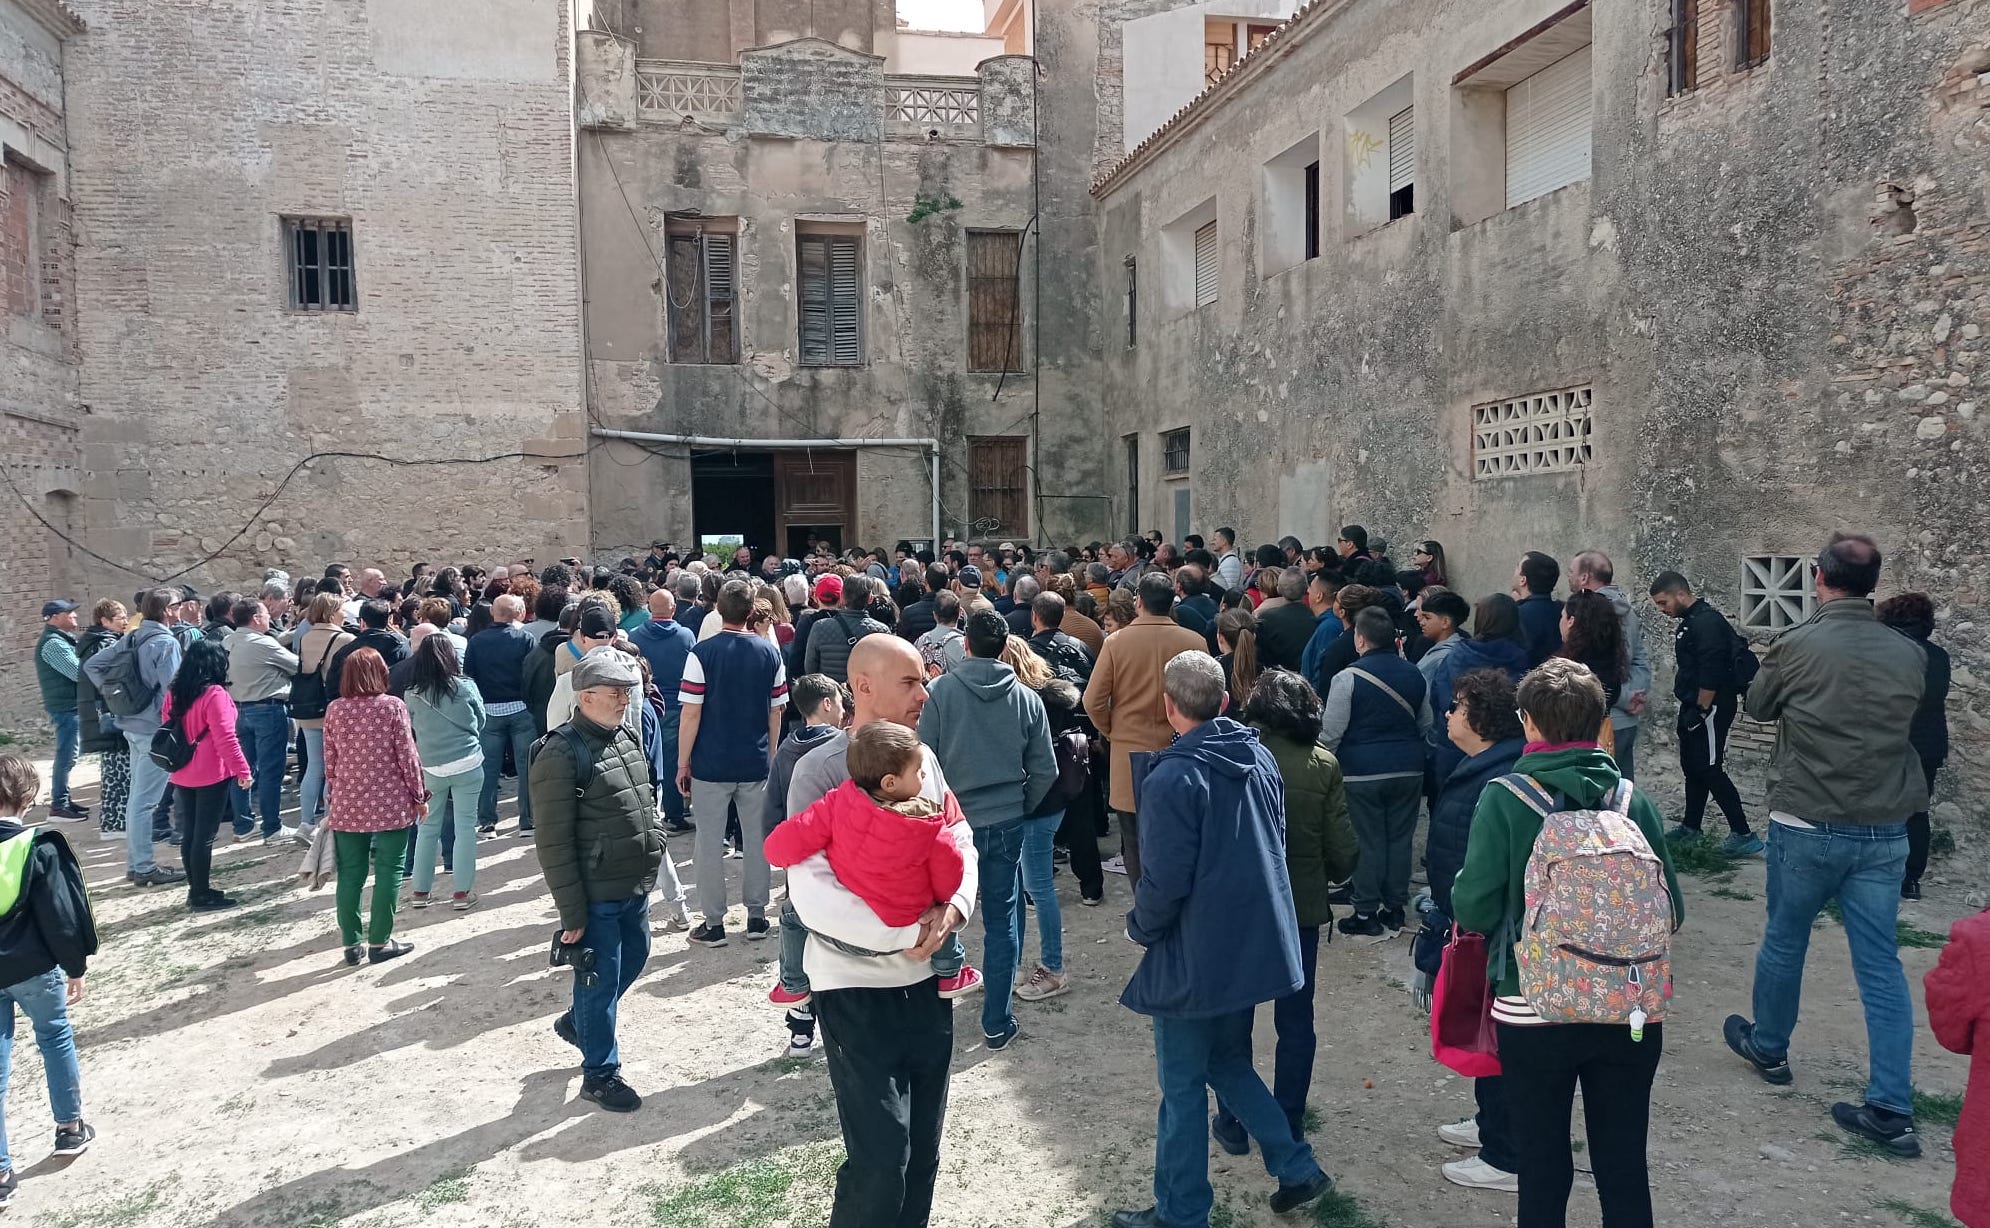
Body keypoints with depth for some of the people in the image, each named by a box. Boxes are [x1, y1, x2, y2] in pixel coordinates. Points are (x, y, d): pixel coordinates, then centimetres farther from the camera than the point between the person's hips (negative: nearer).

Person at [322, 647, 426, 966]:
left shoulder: (334, 709, 2)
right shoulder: (393, 706, -8)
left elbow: (330, 760, 7)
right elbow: (407, 756, -8)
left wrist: (334, 794, 19)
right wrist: (419, 796, 2)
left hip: (347, 805, 4)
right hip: (390, 803, -4)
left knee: (350, 874, 10)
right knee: (388, 872, 5)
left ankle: (351, 944, 17)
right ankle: (379, 943, 8)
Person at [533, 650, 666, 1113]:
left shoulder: (626, 738, 7)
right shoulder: (560, 755, -19)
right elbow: (553, 843, -18)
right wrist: (571, 912, -17)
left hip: (635, 888, 8)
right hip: (597, 896, -8)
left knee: (634, 959, 22)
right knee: (601, 979, 5)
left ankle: (576, 1022, 46)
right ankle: (599, 1074, 24)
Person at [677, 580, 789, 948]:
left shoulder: (702, 654, -11)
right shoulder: (770, 653, -1)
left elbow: (691, 714, -11)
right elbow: (776, 712, 5)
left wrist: (682, 763, -3)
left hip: (710, 765, -3)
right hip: (756, 764, 3)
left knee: (710, 844, 6)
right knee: (757, 839, 13)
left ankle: (714, 924, 12)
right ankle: (756, 916, 20)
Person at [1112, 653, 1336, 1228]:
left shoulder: (1173, 777, -22)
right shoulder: (1261, 757, 2)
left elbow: (1165, 880, -22)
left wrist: (1140, 928, -3)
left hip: (1195, 958, -7)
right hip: (1256, 947, 8)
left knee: (1182, 1087, 8)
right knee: (1229, 1063, 25)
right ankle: (1297, 1169, 26)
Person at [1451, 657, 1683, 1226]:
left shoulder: (1504, 799, -13)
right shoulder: (1633, 800, -5)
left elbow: (1474, 910, -15)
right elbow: (1671, 912, -1)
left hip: (1533, 1014, -3)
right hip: (1630, 1014, 3)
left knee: (1543, 1166, 13)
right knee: (1625, 1168, 17)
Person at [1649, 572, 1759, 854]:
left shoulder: (1707, 622, -18)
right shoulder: (1689, 622, 14)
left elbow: (1711, 672, -24)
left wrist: (1700, 710, -21)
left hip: (1711, 709, -10)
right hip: (1694, 707, 10)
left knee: (1710, 770, -10)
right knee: (1692, 767, 17)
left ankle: (1743, 835, -5)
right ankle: (1690, 827, 28)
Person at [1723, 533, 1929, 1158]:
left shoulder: (1797, 644, -14)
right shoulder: (1909, 654, -3)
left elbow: (1757, 706, 3)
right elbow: (1907, 721, 14)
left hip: (1807, 825, -3)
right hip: (1885, 831, 3)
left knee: (1783, 942, 17)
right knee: (1881, 965, 7)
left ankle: (1768, 1046, 37)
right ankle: (1891, 1110, 8)